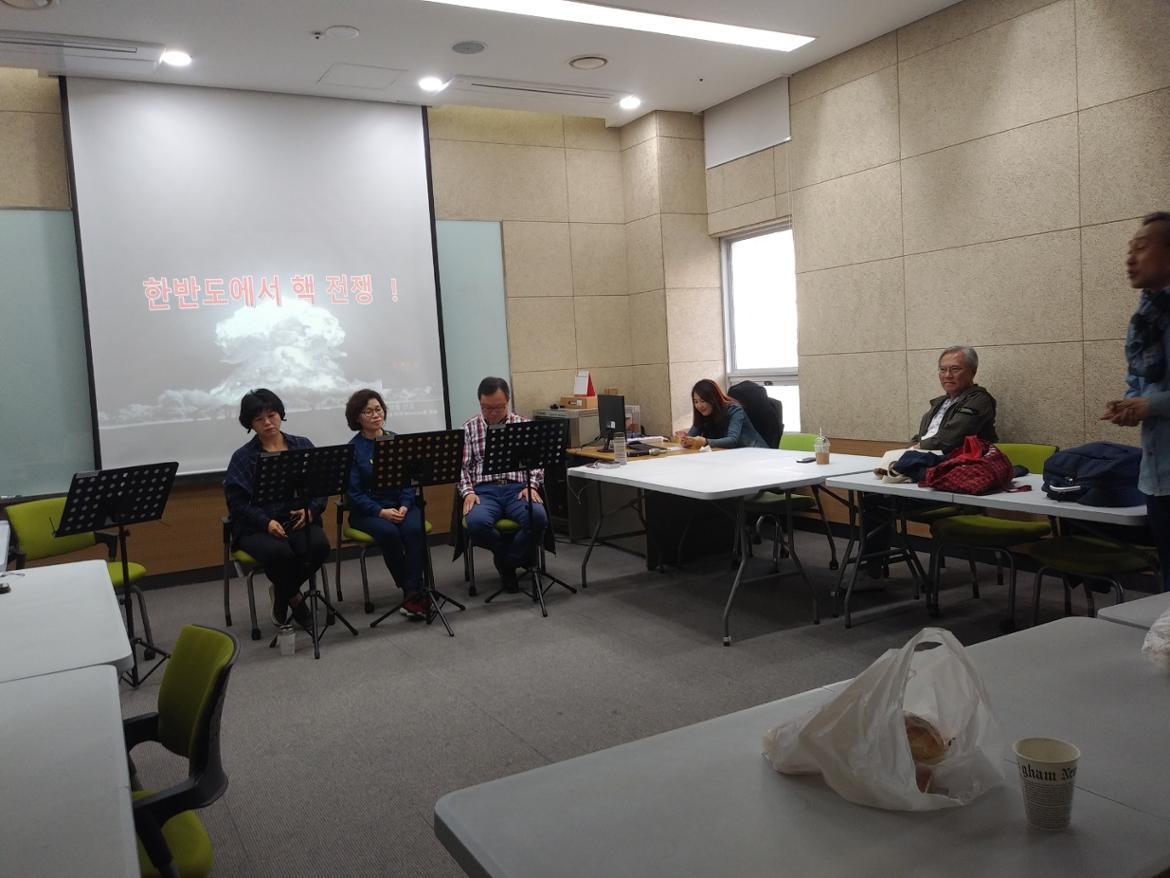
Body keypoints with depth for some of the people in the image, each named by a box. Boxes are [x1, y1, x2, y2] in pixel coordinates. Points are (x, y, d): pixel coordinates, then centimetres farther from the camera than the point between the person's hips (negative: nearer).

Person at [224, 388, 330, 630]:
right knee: (280, 553, -35)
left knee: (320, 545, -30)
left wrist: (311, 510, -11)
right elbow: (237, 502, -4)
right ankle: (295, 599, -2)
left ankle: (282, 593, -2)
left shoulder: (303, 446, 11)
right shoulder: (242, 457, 4)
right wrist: (266, 522, -19)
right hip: (257, 527, -2)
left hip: (299, 520, 2)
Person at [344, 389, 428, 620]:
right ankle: (412, 590, -16)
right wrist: (381, 512, -19)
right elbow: (353, 493, -6)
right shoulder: (352, 449, -2)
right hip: (367, 510, -2)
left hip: (401, 505, 2)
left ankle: (412, 594, -28)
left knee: (414, 530, -29)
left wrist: (404, 506, -13)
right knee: (389, 533, -32)